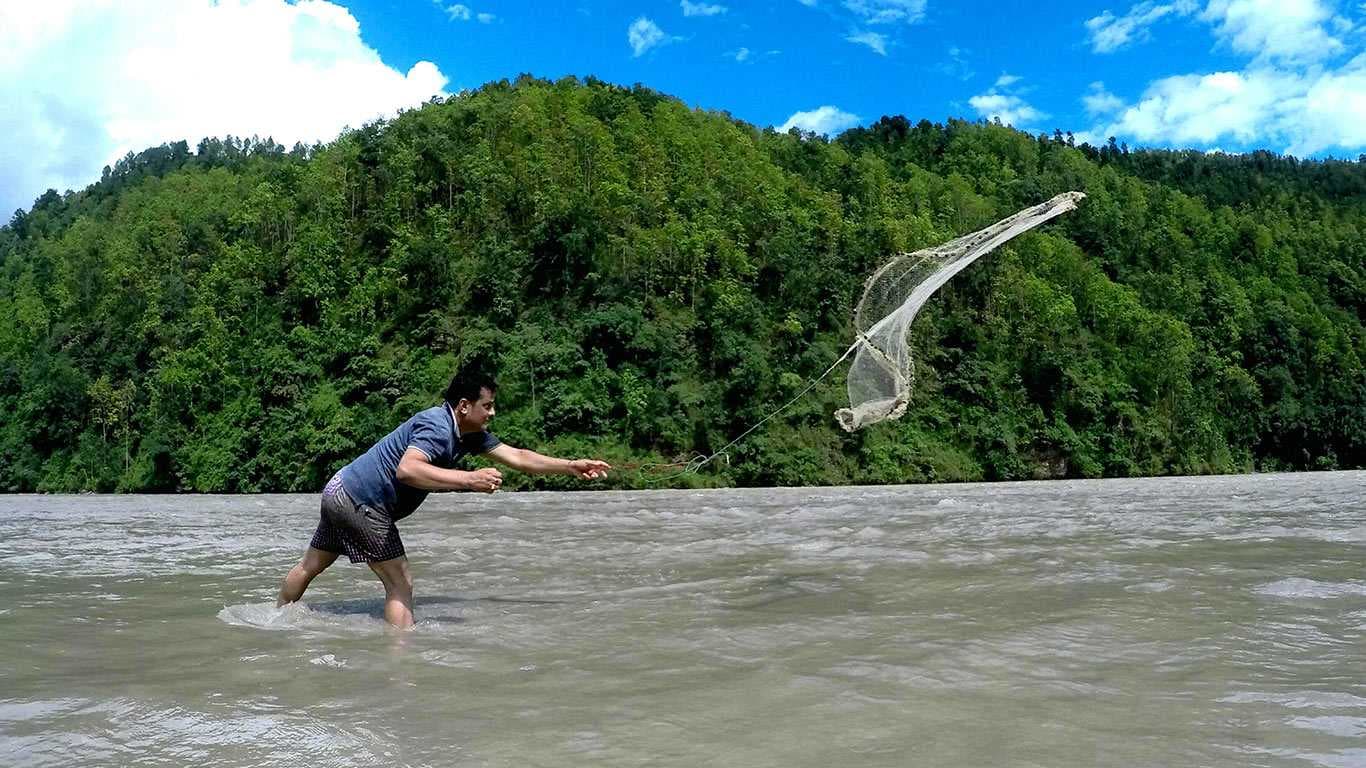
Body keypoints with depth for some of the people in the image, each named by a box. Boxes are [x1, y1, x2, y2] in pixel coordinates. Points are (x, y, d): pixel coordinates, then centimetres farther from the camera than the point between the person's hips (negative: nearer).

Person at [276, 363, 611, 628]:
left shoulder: (471, 434, 5)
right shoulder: (437, 427, -24)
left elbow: (517, 457, 7)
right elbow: (407, 470, -41)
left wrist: (572, 466, 5)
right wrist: (470, 479, -44)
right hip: (360, 500, -10)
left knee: (312, 565, 25)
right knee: (400, 584, -8)